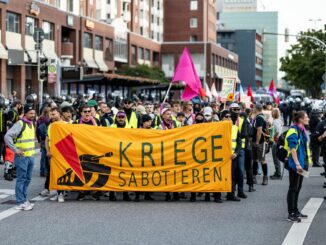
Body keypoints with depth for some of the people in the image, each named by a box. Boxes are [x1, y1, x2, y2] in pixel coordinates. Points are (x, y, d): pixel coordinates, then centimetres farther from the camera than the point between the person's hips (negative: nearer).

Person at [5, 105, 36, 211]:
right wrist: (15, 150, -20)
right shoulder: (20, 124, -14)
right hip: (22, 157, -8)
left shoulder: (32, 124, 11)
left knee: (28, 179, 13)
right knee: (21, 179, -3)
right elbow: (7, 136, -22)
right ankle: (20, 203, 1)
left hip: (31, 156, 8)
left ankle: (24, 199, 23)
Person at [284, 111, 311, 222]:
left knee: (297, 188, 15)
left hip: (302, 163, 9)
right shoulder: (293, 131, -16)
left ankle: (295, 211, 24)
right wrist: (297, 164, -24)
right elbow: (293, 149, -20)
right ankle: (291, 214, 0)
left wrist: (306, 162, 20)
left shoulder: (302, 130, 13)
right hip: (295, 164, -9)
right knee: (293, 188, -4)